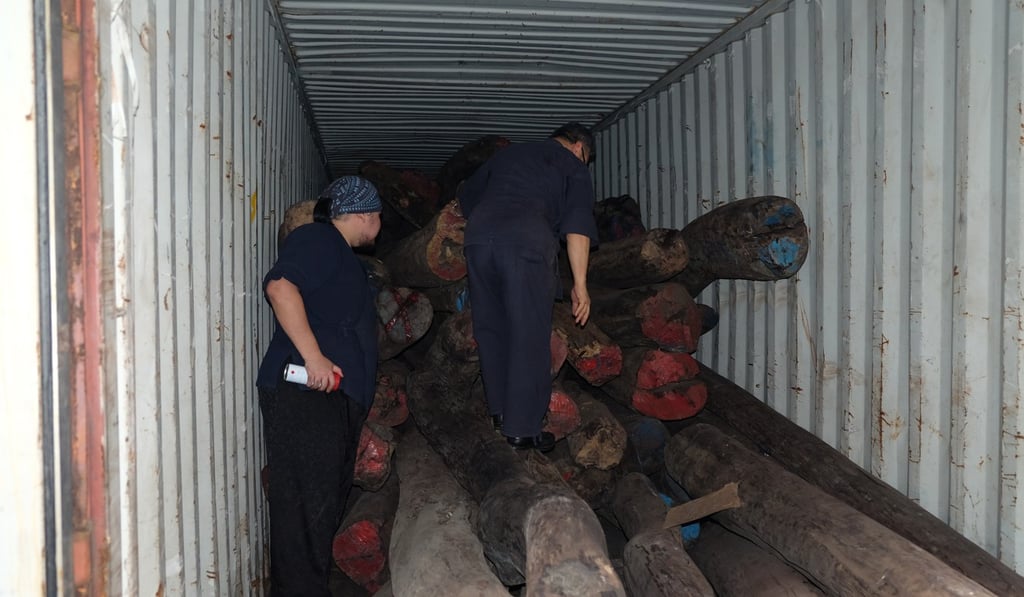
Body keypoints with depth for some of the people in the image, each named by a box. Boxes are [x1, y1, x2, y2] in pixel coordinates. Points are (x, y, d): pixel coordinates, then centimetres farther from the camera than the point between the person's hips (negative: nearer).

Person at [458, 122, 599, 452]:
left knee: (491, 328, 17)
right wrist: (580, 284, 1)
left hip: (478, 236, 5)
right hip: (527, 242, -5)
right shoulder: (573, 166, 16)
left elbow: (467, 194, 36)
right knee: (529, 337, 2)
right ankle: (523, 428, 6)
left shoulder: (508, 153, 31)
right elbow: (578, 225, 2)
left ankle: (500, 410, 27)